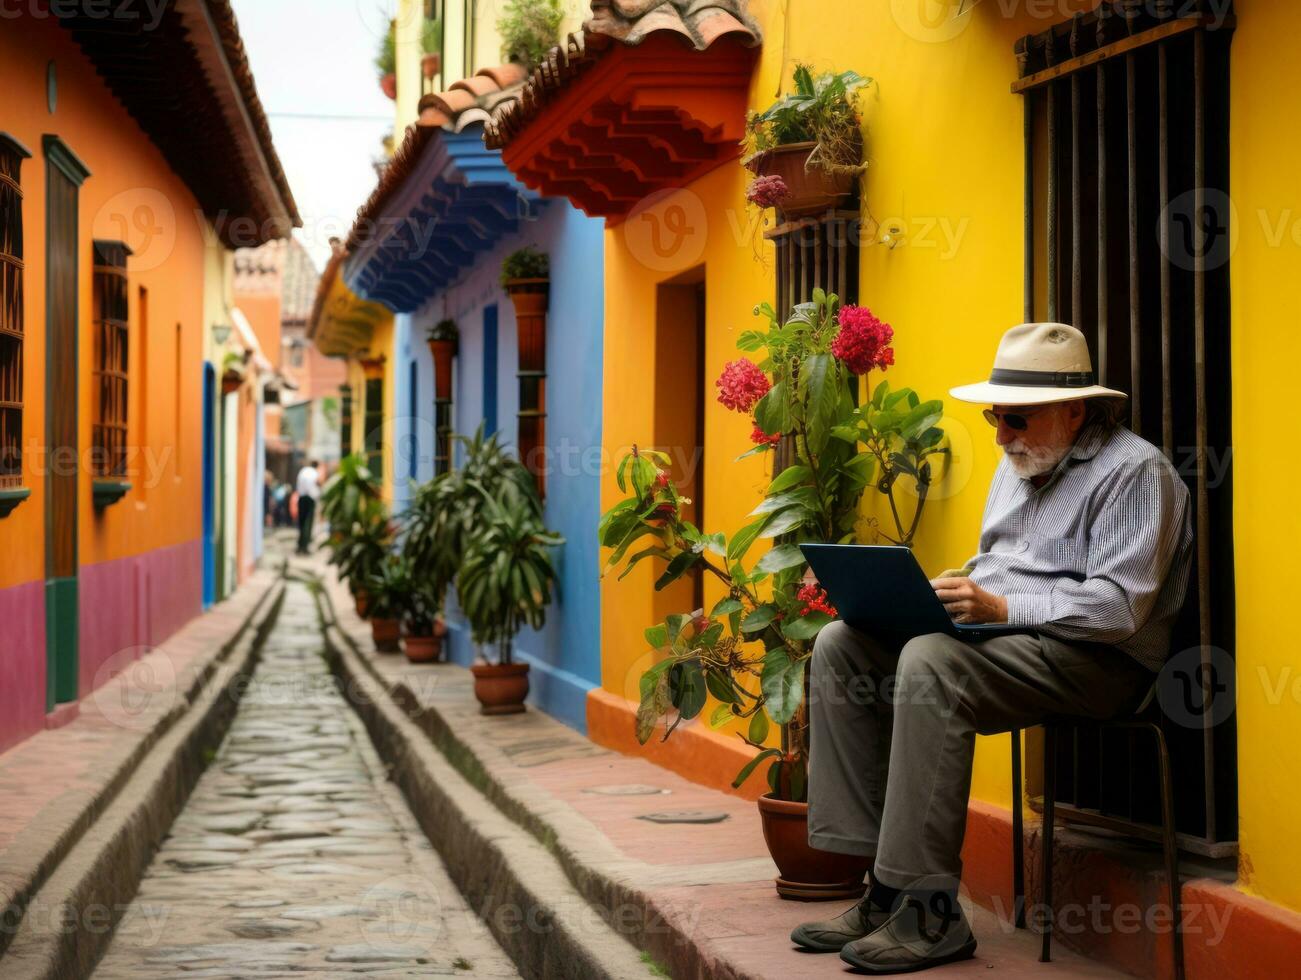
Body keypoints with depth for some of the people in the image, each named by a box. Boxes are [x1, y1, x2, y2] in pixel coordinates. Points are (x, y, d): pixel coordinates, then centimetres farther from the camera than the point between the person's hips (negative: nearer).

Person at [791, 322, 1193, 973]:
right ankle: (881, 886, -13)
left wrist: (1002, 608, -24)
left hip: (1092, 657, -9)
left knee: (930, 662, -35)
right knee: (840, 645, -8)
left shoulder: (1134, 470, -8)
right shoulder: (1019, 465, 21)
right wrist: (959, 593, 5)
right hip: (998, 637, 9)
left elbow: (1120, 606, -19)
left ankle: (928, 912, -31)